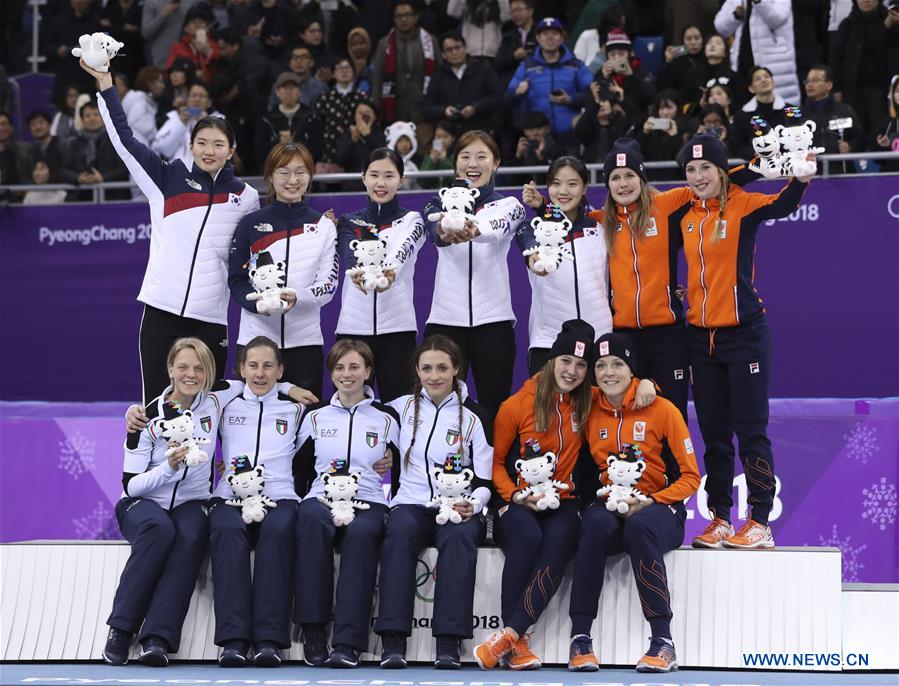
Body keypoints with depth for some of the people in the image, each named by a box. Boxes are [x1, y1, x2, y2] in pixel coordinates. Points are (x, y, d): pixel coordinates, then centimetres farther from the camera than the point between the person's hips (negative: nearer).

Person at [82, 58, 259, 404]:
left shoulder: (246, 197, 8)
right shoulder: (168, 178, 5)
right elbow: (124, 138, -1)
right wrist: (104, 82, -6)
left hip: (210, 321, 1)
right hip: (161, 313, -1)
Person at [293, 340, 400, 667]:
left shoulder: (386, 417, 17)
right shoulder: (316, 416, 20)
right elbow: (299, 468, 16)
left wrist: (391, 464, 0)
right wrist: (323, 477, -1)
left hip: (370, 502, -1)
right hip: (322, 497, 1)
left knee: (360, 532, -38)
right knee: (313, 521, -38)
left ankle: (348, 642, -43)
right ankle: (313, 632, -37)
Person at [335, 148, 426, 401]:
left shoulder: (411, 220, 8)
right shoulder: (349, 222, 12)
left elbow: (401, 253, -16)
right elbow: (349, 257, -11)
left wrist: (388, 274, -39)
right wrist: (358, 273, -35)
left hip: (397, 326, -1)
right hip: (353, 326, 2)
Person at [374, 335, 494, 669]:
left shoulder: (474, 417, 7)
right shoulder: (401, 408, 13)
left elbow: (484, 481, 4)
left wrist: (472, 505, -18)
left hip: (458, 509, -1)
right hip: (411, 504, 1)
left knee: (459, 536, -36)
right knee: (399, 532, -35)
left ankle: (449, 642, -41)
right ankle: (392, 640, -41)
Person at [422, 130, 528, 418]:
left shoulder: (508, 206, 7)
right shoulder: (439, 205, 9)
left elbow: (497, 229, -18)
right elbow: (435, 232, -15)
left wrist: (475, 231, -43)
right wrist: (445, 234, -41)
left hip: (493, 321, -1)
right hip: (445, 320, 1)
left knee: (494, 409, 0)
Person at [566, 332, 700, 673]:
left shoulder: (662, 410, -4)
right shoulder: (590, 412, 5)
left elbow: (690, 477, -3)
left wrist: (650, 502, -17)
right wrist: (606, 499, -8)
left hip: (658, 508, -2)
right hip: (610, 506, 2)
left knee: (639, 527, -38)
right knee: (596, 524, -34)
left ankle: (663, 641, -32)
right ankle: (580, 638, -30)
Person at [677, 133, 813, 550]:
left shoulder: (742, 205, -8)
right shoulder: (686, 214, 8)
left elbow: (782, 206, -27)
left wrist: (801, 178, -45)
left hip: (744, 332, -6)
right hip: (700, 336, 6)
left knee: (751, 430, -4)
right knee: (713, 434, 10)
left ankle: (760, 523, -1)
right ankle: (719, 519, 15)